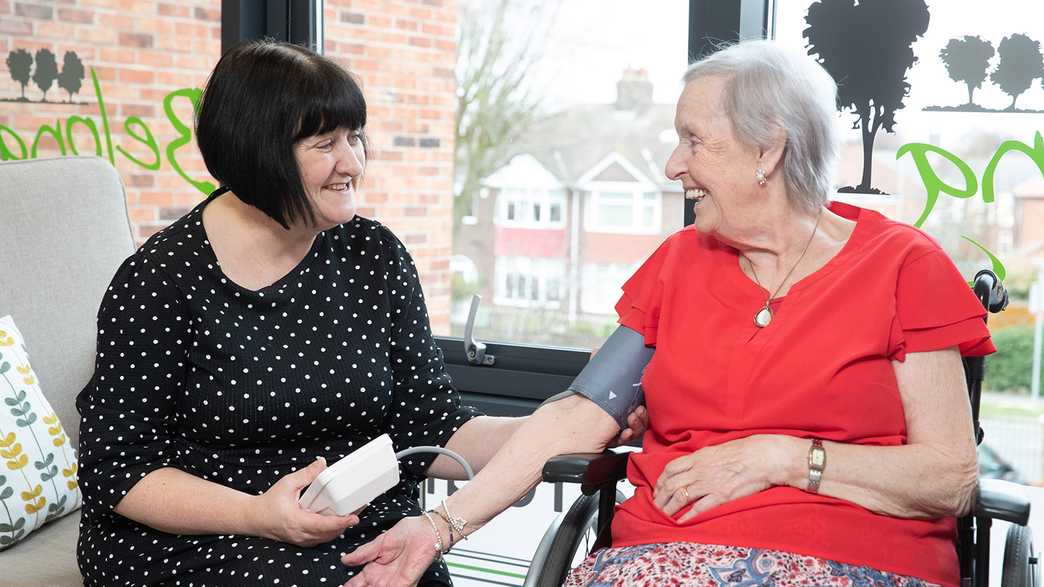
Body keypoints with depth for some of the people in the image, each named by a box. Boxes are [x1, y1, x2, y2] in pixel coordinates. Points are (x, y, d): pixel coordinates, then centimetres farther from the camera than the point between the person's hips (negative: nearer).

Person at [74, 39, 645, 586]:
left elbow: (429, 433, 4)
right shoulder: (161, 278, -7)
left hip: (366, 541, 4)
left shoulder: (374, 257, 5)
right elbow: (115, 467, -6)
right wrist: (256, 514, -21)